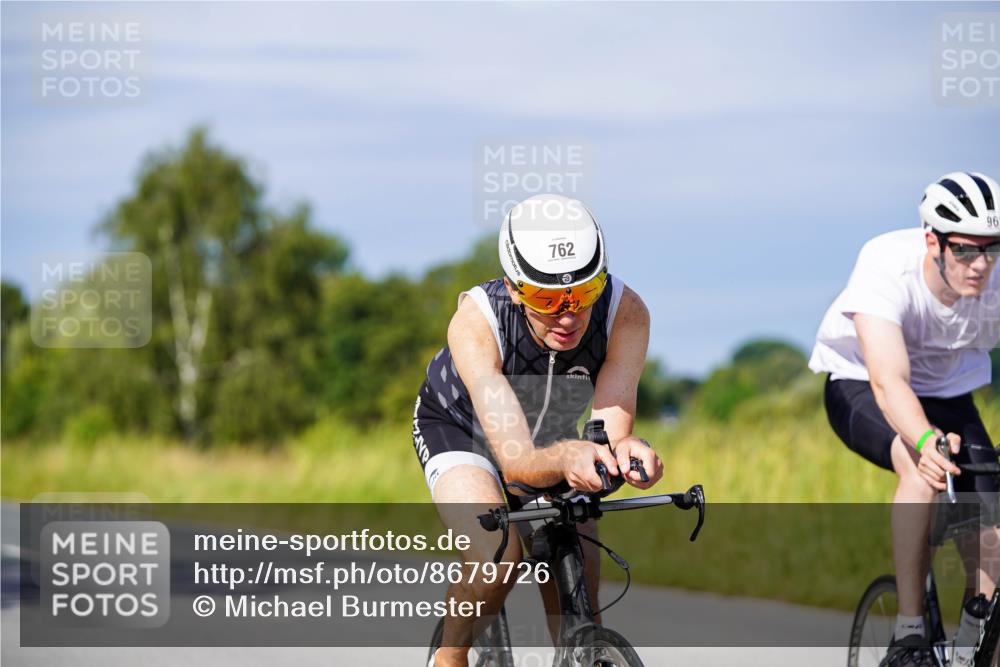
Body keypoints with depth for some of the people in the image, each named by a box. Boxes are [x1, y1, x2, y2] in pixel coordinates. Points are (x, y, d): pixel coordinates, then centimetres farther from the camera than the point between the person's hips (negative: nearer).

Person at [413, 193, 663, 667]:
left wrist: (624, 451, -62)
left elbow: (610, 429, -38)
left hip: (552, 433, 3)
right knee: (497, 557, -30)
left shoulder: (625, 312, -33)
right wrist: (565, 458, -67)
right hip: (458, 430, -3)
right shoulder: (475, 321, -40)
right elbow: (516, 462, -45)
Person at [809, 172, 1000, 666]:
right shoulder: (887, 267, -34)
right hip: (862, 388, -3)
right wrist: (925, 440, -64)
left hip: (946, 392, 3)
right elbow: (888, 380, -45)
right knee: (925, 467, -35)